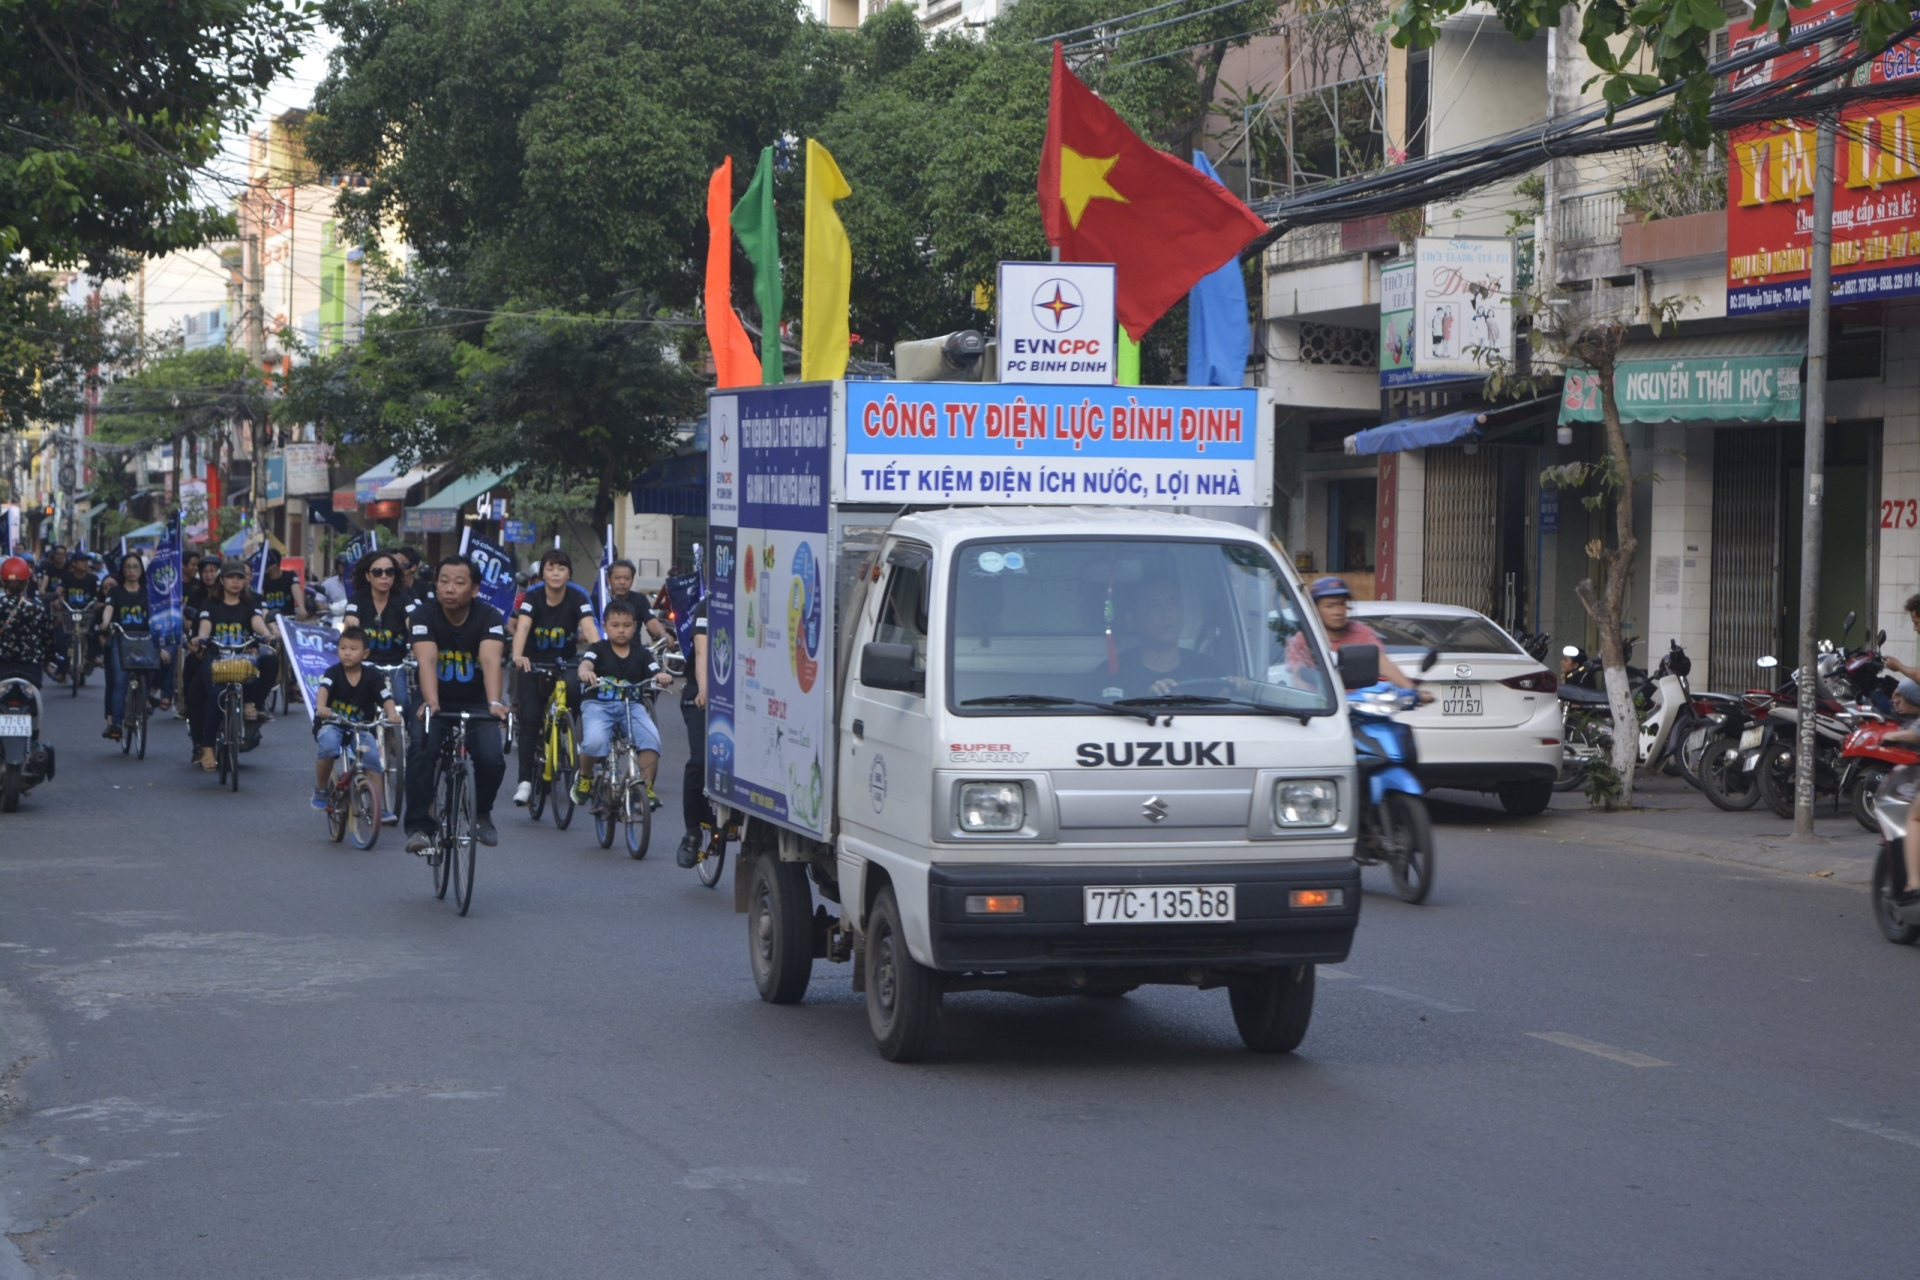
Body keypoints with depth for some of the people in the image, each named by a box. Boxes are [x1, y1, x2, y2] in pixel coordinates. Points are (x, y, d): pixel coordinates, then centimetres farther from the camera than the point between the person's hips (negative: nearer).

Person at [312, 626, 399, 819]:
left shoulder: (372, 677, -3)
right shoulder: (333, 673, -8)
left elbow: (385, 698, -14)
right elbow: (323, 689, -28)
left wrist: (392, 713, -37)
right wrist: (321, 706, -50)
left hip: (360, 727, 2)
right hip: (331, 724, -2)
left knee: (372, 755, -23)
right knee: (329, 745, -34)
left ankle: (380, 807, -13)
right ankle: (320, 790, -9)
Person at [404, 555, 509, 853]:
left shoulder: (489, 617, -15)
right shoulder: (424, 615, -16)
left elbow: (490, 660, -31)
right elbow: (426, 660, -30)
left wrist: (494, 703, -48)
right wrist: (430, 702, -48)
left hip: (476, 703, 0)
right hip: (436, 703, 0)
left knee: (491, 759, -21)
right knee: (420, 753, -26)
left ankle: (482, 814, 9)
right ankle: (419, 826, -14)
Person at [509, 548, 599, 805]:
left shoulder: (578, 598, -13)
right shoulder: (532, 597, -14)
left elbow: (589, 629, -27)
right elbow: (522, 627, -29)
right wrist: (517, 655, -49)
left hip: (564, 664, 1)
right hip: (534, 664, -1)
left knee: (575, 693, -25)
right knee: (530, 718, -13)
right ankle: (525, 780, -11)